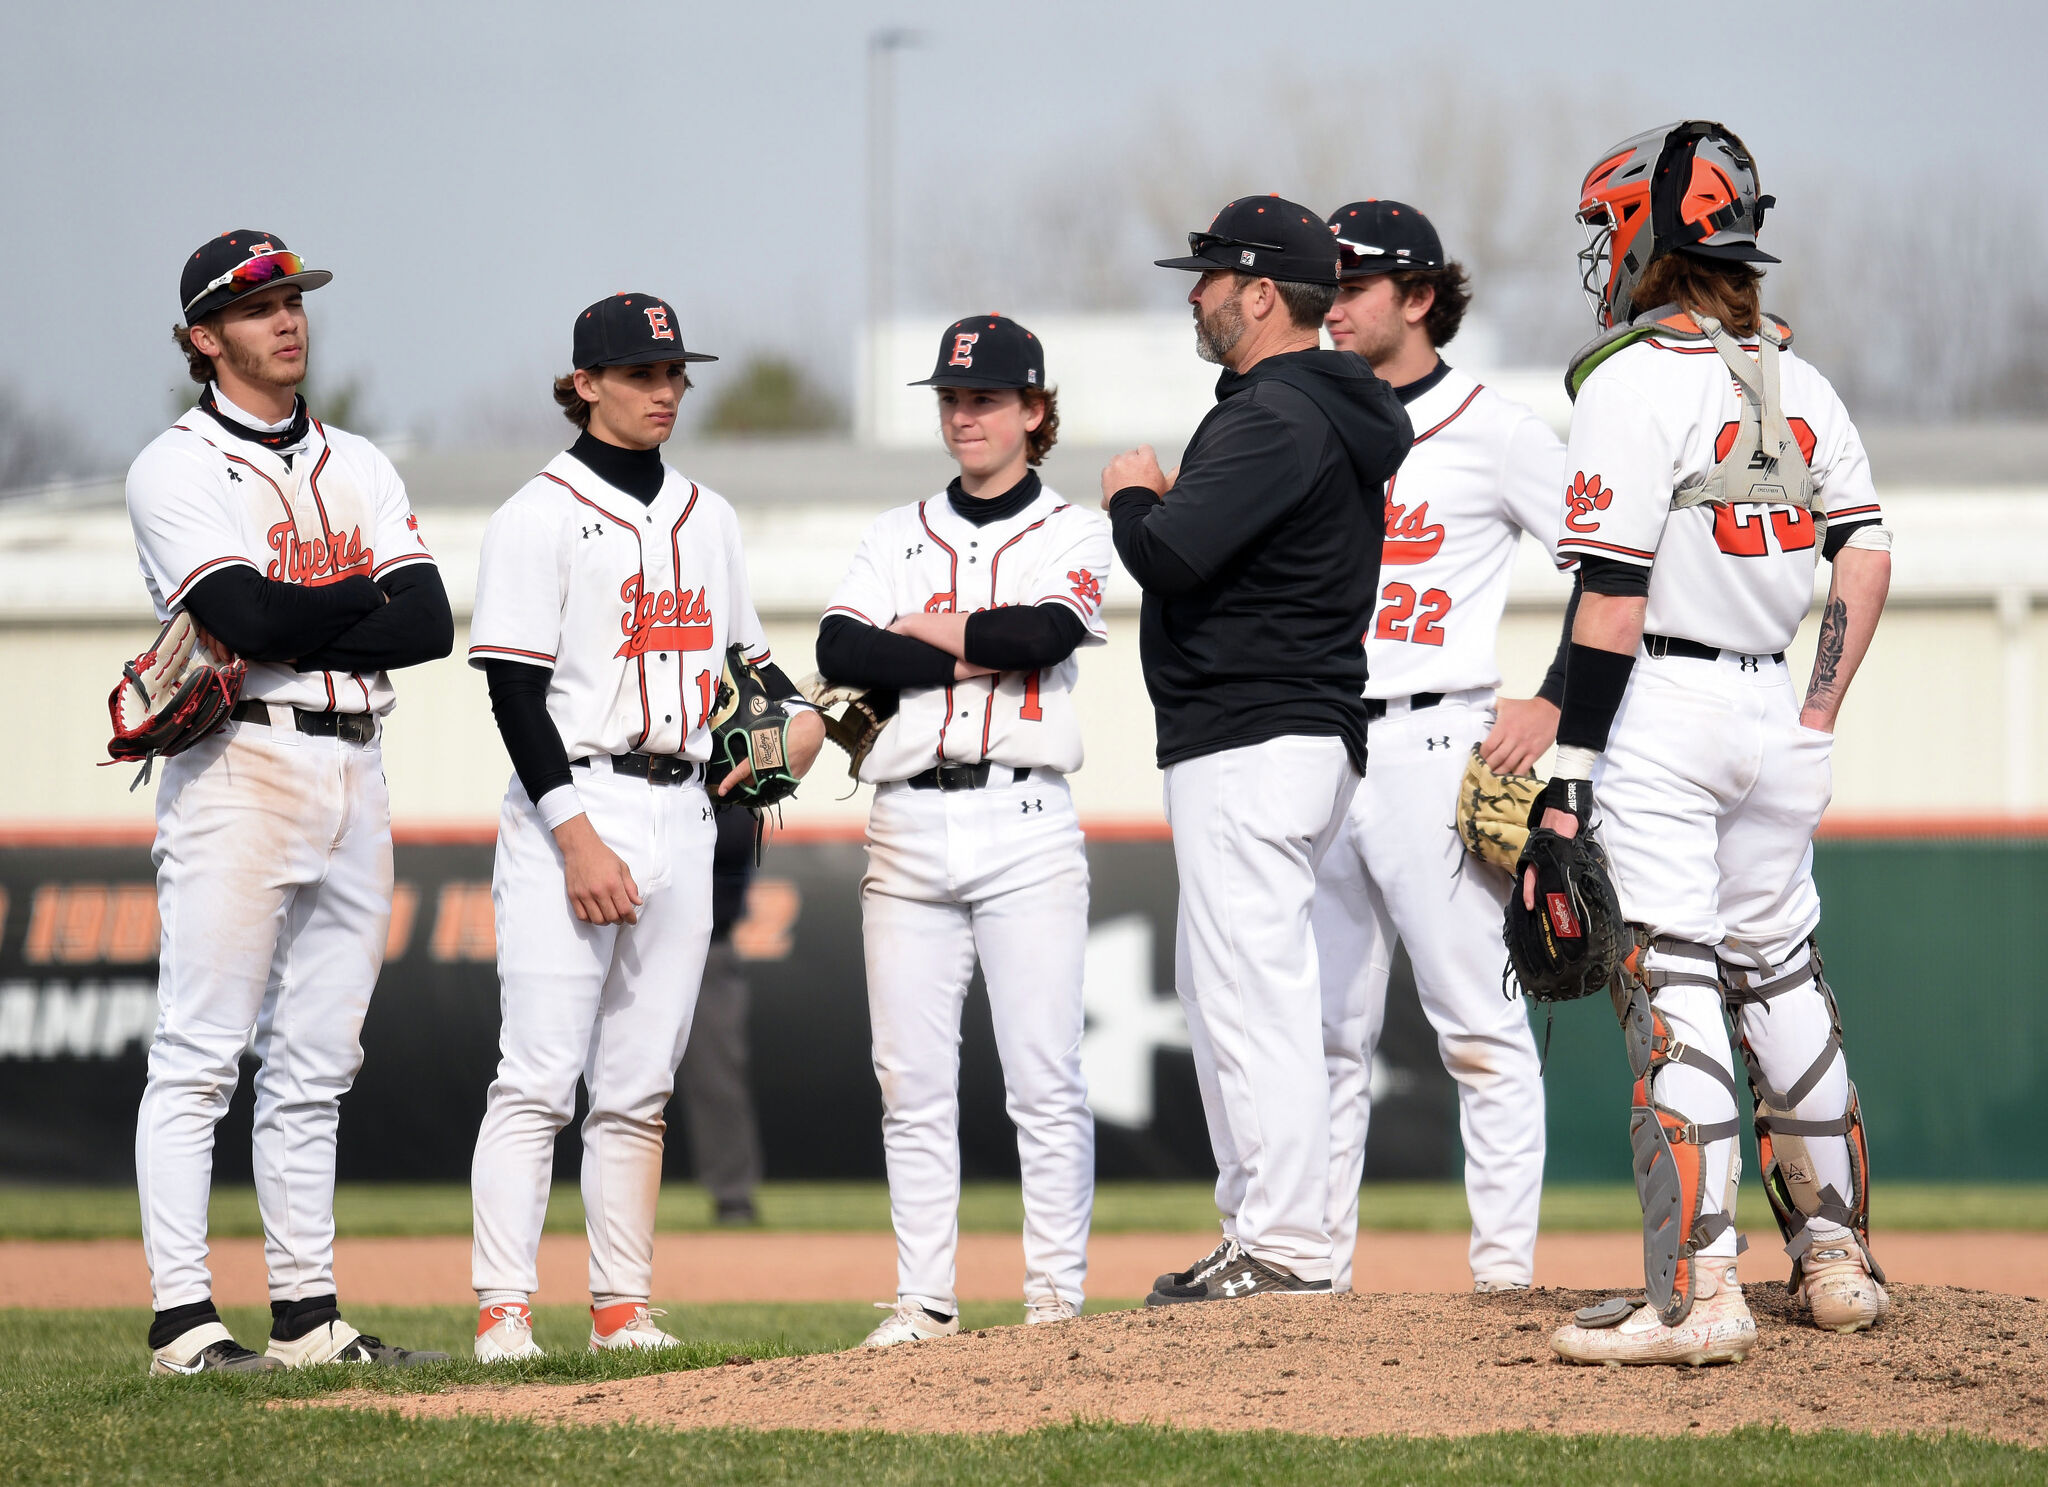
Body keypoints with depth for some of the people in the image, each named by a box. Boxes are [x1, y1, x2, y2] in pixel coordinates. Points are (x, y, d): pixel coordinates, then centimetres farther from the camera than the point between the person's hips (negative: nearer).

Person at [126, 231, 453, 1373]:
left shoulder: (360, 466, 17)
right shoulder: (178, 468, -2)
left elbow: (431, 623, 3)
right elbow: (248, 614, -18)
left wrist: (292, 625, -9)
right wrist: (368, 595, -3)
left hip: (356, 773, 7)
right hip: (242, 766, -7)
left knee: (317, 1064, 8)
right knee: (200, 1056, -9)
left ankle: (309, 1314, 11)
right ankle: (184, 1321, -11)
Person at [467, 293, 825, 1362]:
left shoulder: (707, 519, 16)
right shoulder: (541, 517, -5)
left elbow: (742, 653, 25)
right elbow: (514, 692, -11)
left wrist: (798, 713, 2)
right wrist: (576, 837, -19)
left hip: (680, 816, 6)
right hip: (571, 811, -6)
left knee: (639, 1086, 8)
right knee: (538, 1075, -11)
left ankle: (623, 1309, 10)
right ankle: (503, 1312, -13)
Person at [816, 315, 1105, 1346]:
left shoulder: (1072, 533, 7)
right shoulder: (898, 535, 16)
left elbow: (1043, 633, -14)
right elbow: (840, 651, -1)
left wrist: (917, 627, -2)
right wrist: (977, 652, -8)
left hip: (1024, 823, -3)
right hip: (909, 826, 4)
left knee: (1045, 1077, -6)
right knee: (912, 1079, 2)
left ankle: (1057, 1298, -3)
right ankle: (923, 1301, 6)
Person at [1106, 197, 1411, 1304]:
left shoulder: (1274, 417, -16)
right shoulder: (1344, 413, 17)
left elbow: (1169, 556, -24)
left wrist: (1132, 496, -3)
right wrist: (1160, 503, 10)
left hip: (1252, 744, -11)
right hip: (1312, 730, 11)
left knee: (1252, 985, -9)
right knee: (1215, 979, 17)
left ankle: (1285, 1249, -9)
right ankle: (1257, 1225, 21)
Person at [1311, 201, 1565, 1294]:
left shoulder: (1491, 429, -2)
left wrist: (1553, 704, -9)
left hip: (1437, 747, -6)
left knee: (1478, 1026, -6)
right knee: (1322, 1029, 7)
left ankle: (1504, 1269, -6)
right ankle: (1316, 1264, 12)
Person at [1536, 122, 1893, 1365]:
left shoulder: (1636, 380, -11)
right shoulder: (1800, 385, 11)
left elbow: (1615, 595, -15)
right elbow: (1868, 557, 10)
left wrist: (1570, 772, -14)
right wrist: (1820, 719, 14)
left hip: (1660, 707, -7)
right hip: (1771, 709, 7)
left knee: (1671, 994, -9)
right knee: (1783, 978, 19)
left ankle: (1698, 1294, -15)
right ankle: (1838, 1259, 23)